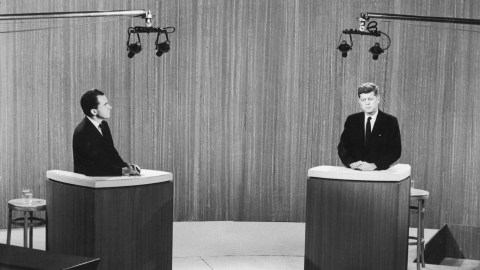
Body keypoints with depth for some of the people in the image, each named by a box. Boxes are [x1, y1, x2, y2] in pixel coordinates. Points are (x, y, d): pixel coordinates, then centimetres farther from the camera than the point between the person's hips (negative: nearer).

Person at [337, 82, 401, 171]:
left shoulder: (390, 121, 4)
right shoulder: (351, 120, 13)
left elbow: (395, 151, -3)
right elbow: (342, 147, 9)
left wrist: (374, 165, -15)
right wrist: (351, 163, -10)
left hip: (379, 173, -2)